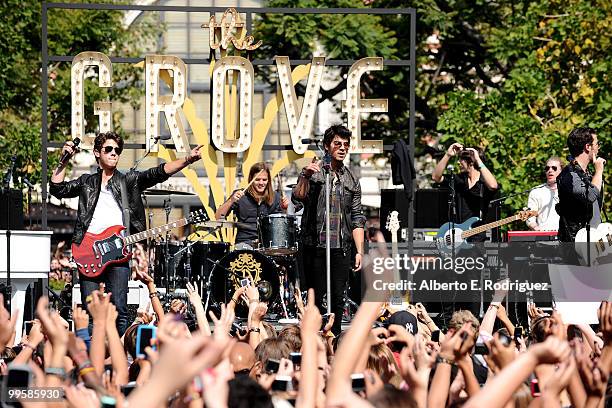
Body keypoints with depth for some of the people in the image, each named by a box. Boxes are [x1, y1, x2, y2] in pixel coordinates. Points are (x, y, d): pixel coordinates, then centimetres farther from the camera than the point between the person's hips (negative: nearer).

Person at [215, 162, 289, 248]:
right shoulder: (240, 196, 2)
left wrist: (284, 208, -6)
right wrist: (231, 201, -18)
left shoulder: (274, 197, 11)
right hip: (245, 242, -3)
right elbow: (218, 217, -4)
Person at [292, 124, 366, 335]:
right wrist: (305, 177, -32)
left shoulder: (352, 181, 13)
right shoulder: (313, 172, 2)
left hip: (342, 248, 3)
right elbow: (298, 197, -15)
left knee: (338, 298, 3)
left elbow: (357, 219, 13)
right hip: (316, 246, -3)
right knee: (316, 297, -2)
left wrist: (360, 251, 5)